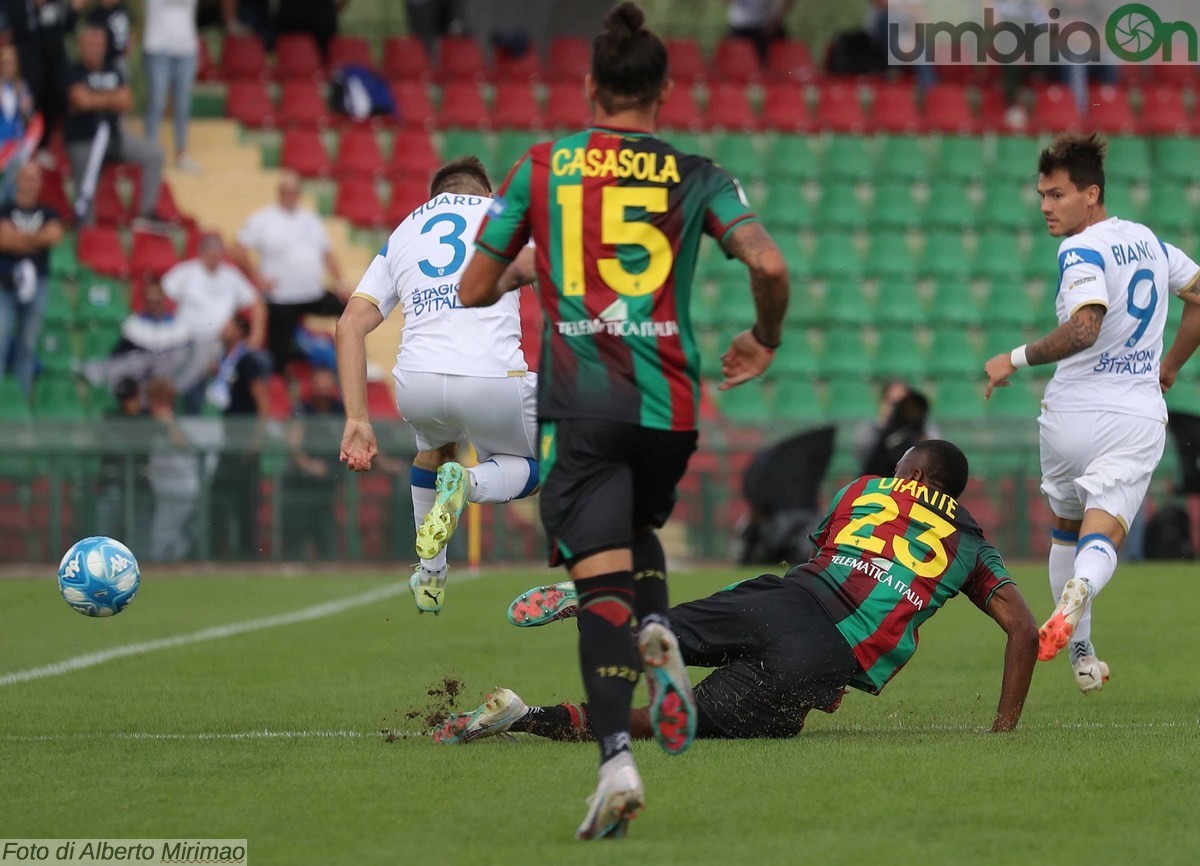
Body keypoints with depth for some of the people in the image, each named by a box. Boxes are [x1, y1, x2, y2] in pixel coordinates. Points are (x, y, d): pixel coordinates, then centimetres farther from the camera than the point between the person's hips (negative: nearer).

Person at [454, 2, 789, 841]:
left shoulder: (541, 166, 7)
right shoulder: (696, 176, 6)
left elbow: (474, 291, 10)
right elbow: (769, 265, -8)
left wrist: (514, 278, 33)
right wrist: (765, 341, 12)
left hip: (578, 400, -1)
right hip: (669, 398, 1)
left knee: (602, 580, -7)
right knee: (638, 527, 30)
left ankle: (616, 758, -24)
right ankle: (659, 632, -1)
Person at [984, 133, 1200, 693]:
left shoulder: (1082, 252, -12)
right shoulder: (1149, 241, 11)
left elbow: (1084, 329, -28)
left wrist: (1016, 360, -17)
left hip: (1074, 411, -4)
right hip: (1139, 416, 4)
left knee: (1066, 529, 20)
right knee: (1101, 537, -8)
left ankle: (1082, 657, 21)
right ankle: (1077, 592, -43)